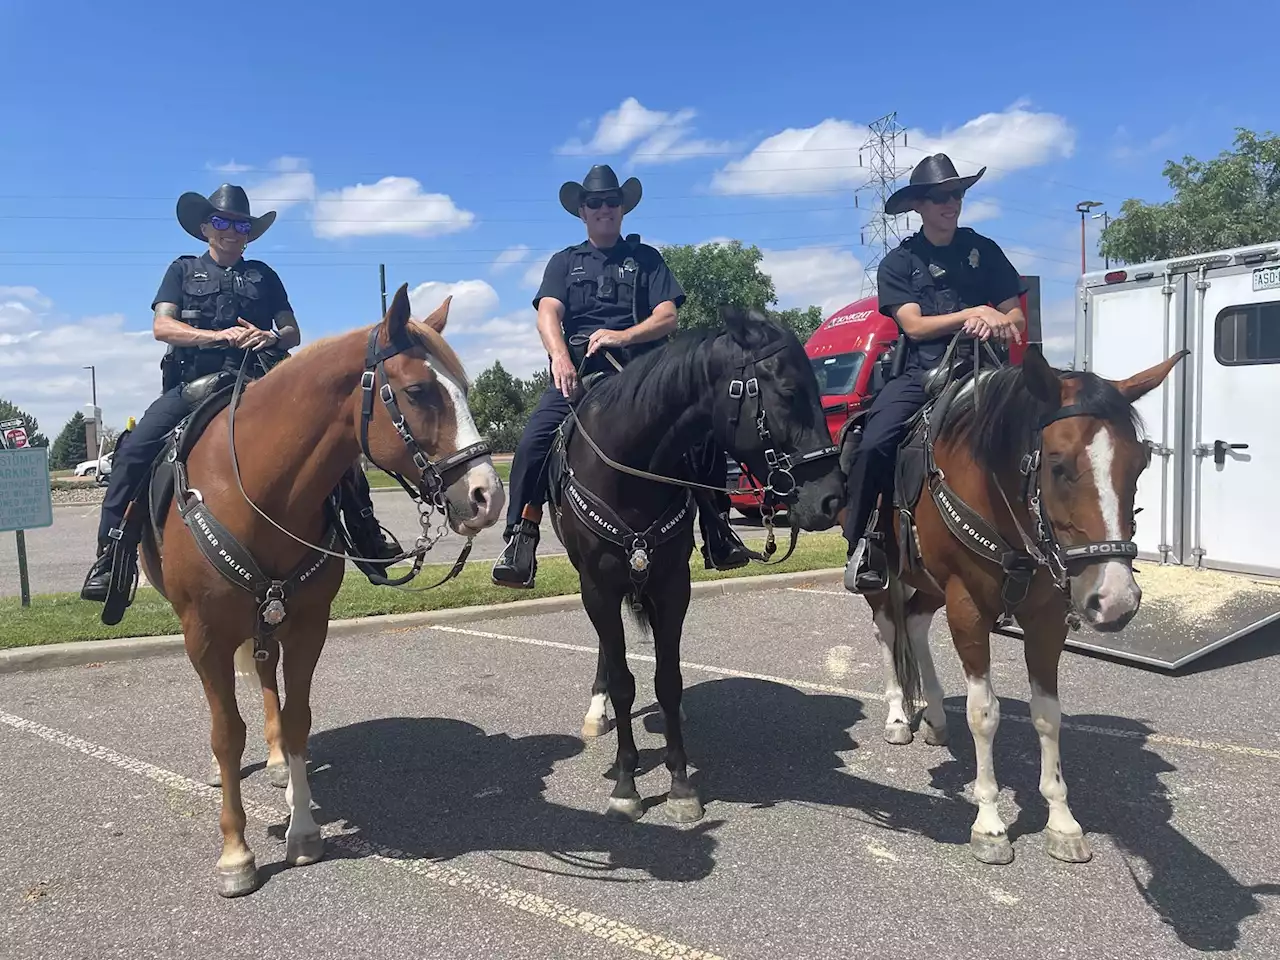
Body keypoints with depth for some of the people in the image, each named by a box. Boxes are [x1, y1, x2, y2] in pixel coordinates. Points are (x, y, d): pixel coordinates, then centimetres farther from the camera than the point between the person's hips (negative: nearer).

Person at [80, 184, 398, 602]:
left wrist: (273, 337, -11)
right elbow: (162, 326, 2)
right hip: (194, 383, -1)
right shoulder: (184, 270, 18)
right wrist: (220, 336, -14)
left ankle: (365, 534, -12)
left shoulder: (263, 275, 22)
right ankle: (109, 552, -14)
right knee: (134, 450, -23)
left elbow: (293, 333, 15)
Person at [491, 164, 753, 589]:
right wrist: (560, 357, -22)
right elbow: (548, 314, 1)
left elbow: (668, 316, 6)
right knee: (533, 441, -24)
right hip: (579, 369, 0)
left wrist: (623, 336, -15)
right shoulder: (565, 262, 20)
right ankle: (520, 539, -16)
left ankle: (717, 531, -9)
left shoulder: (646, 258, 19)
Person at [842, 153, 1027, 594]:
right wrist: (973, 313, -12)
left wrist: (994, 323, -12)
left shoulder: (984, 250, 15)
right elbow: (913, 325, -3)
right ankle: (861, 541, -11)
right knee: (873, 445, -26)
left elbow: (1017, 318, 11)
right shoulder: (898, 262, 10)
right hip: (920, 372, -1)